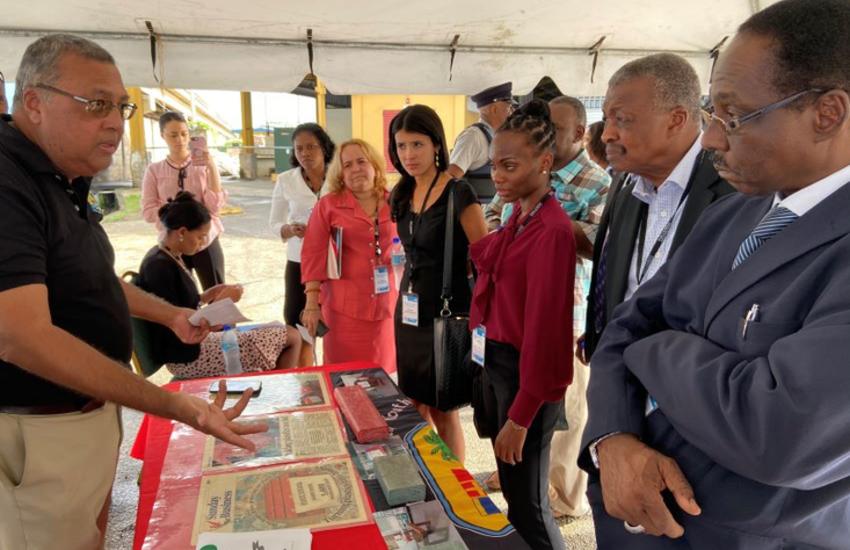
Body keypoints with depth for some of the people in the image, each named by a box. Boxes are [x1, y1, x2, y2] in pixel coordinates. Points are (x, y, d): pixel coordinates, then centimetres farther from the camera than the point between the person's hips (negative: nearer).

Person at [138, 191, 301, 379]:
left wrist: (207, 296, 1)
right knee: (291, 337, -8)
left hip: (194, 343, 10)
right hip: (186, 356, -10)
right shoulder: (160, 266, -21)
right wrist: (220, 303, -16)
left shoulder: (168, 258, 8)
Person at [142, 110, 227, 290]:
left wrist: (212, 168, -18)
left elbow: (214, 207, -11)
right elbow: (149, 212, -3)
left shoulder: (204, 166, -2)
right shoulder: (154, 170, 1)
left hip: (206, 241, -1)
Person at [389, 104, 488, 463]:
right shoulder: (403, 195, 8)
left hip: (446, 312, -7)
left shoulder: (457, 193, -14)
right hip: (409, 311, 7)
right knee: (415, 406, 16)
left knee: (443, 410, 6)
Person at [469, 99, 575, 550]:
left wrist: (520, 415, -19)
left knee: (526, 504, 7)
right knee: (511, 490, 22)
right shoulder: (516, 219, 8)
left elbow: (543, 326, -22)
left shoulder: (553, 230, -21)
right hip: (493, 362, 9)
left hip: (525, 374, -8)